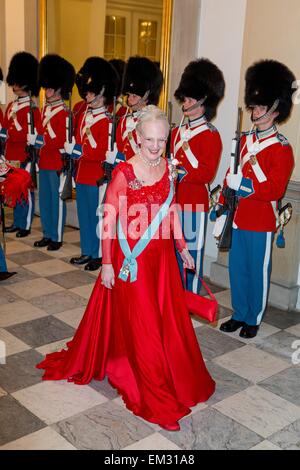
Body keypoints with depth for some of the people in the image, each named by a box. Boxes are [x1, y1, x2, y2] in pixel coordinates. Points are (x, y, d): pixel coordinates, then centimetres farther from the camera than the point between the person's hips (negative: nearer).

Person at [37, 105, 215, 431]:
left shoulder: (167, 169, 2)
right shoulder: (124, 172, -15)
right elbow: (109, 219, -12)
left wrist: (183, 248, 15)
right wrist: (107, 264, -12)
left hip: (162, 256, 5)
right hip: (133, 258, -5)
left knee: (169, 319, 15)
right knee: (140, 323, 6)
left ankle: (178, 376, 37)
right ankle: (153, 393, 20)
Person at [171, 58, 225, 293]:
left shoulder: (210, 135, -8)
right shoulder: (177, 131, 13)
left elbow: (207, 174, -14)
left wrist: (181, 173, -23)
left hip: (195, 203, -7)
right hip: (173, 199, 7)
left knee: (191, 252, 3)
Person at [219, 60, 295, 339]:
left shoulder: (281, 148, -10)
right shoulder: (245, 140, 9)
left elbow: (276, 190, -16)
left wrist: (244, 184, -24)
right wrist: (222, 204, 7)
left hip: (261, 221, -6)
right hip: (238, 217, 6)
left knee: (257, 271, 7)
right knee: (237, 269, 14)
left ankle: (253, 320, 23)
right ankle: (239, 314, 30)